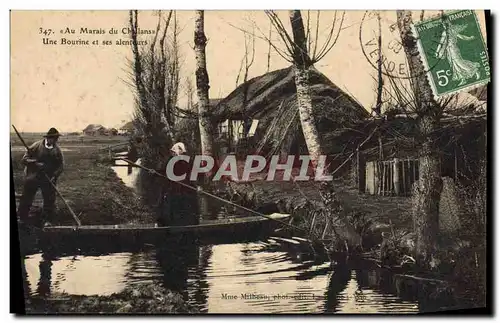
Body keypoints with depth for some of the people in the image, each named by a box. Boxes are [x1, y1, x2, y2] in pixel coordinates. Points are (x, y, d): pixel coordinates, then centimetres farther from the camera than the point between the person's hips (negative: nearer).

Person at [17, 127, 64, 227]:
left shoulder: (57, 150, -1)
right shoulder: (36, 146, -8)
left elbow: (61, 165, 2)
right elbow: (24, 159, -7)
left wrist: (55, 175, -12)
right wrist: (35, 163, -21)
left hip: (48, 179, 2)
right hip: (32, 178, -2)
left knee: (49, 199, 3)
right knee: (26, 198, 5)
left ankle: (46, 219, 17)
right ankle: (21, 218, 18)